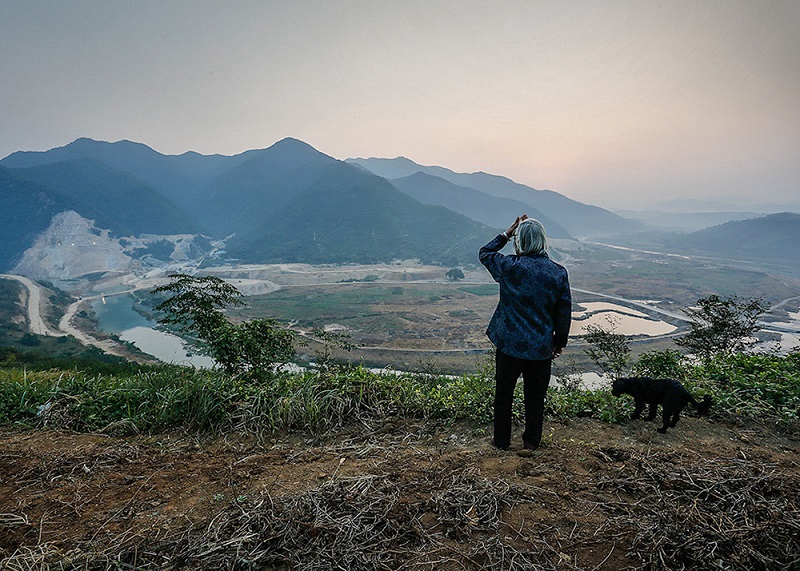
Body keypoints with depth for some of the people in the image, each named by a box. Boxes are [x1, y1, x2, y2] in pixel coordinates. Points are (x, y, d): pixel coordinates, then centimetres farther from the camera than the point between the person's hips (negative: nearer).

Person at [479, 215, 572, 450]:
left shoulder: (509, 266, -14)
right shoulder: (559, 272, -7)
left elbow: (485, 253, 8)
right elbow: (564, 312, 0)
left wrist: (507, 233, 8)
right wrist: (560, 342, 13)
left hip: (510, 343, -2)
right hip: (542, 347, 2)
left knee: (504, 394, 14)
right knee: (536, 397, 17)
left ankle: (502, 440, 27)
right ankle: (532, 440, 31)